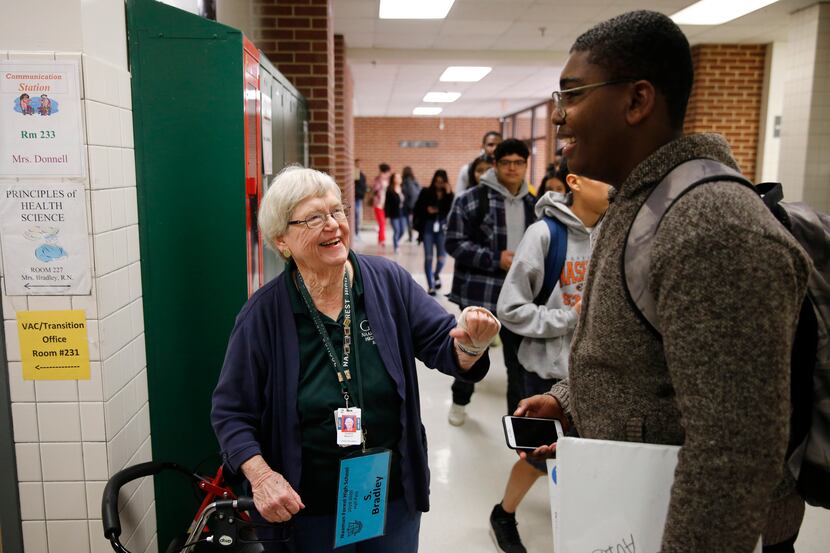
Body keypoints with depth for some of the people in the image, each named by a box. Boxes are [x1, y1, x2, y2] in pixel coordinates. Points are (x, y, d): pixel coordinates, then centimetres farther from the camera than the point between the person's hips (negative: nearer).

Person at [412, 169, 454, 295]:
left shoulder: (449, 194, 3)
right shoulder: (426, 192, 0)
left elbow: (452, 210, -12)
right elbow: (418, 208, 3)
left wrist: (448, 194, -16)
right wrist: (427, 210, -13)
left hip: (442, 228, 1)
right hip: (428, 227, -1)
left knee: (442, 256, 0)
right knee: (428, 257, -4)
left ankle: (436, 274, 34)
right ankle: (430, 286, 5)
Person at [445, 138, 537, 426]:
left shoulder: (533, 204, 8)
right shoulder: (470, 199, -9)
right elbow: (454, 243, -12)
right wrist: (495, 259, -19)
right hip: (479, 292, -3)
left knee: (521, 357, 8)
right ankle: (460, 400, 41)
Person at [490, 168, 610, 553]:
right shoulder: (544, 233, -16)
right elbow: (510, 308, -15)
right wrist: (570, 318, -17)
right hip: (548, 367, -4)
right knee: (541, 454, 10)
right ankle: (503, 516, 37)